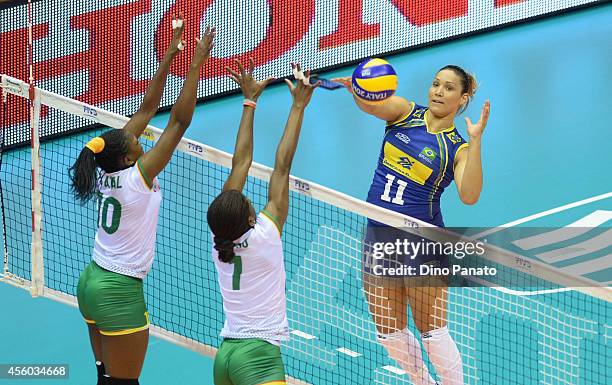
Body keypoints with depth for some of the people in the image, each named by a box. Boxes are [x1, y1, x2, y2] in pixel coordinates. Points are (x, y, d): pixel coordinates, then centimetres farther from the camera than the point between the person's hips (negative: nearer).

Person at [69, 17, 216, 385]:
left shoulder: (108, 172, 0)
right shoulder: (138, 176, -18)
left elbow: (147, 108, 7)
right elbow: (180, 121, -20)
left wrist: (170, 55, 8)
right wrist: (197, 62, -18)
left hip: (93, 282, 8)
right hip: (121, 292, -8)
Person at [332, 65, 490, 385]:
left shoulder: (458, 148, -6)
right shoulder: (404, 112, 4)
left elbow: (469, 196, -23)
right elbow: (371, 104, -18)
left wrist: (475, 141, -30)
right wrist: (356, 88, -42)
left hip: (422, 239, -4)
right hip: (379, 235, 4)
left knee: (431, 329, -3)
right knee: (389, 331, 10)